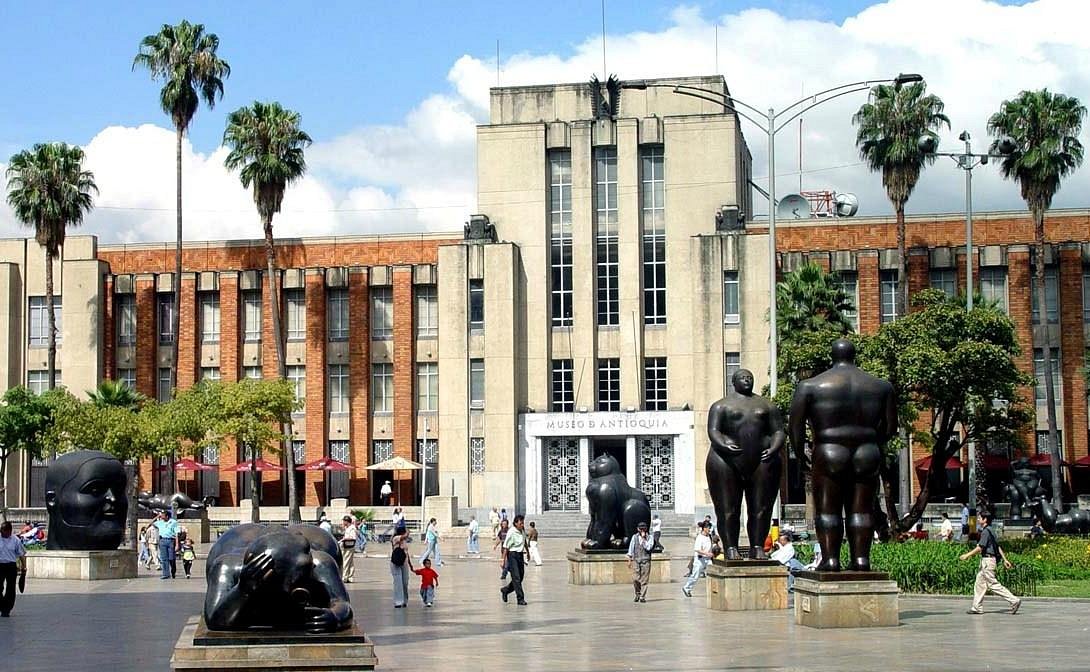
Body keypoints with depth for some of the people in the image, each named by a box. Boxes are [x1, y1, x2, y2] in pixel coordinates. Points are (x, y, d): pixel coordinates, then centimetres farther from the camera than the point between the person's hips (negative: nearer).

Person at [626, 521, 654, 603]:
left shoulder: (650, 537, 5)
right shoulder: (634, 537, 11)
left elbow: (648, 547, -10)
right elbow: (631, 548, 12)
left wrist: (643, 538, -9)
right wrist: (629, 559, 7)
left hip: (646, 560, -1)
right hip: (636, 560, 1)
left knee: (644, 580, -4)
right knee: (635, 579, -8)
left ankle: (642, 596, 3)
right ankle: (637, 594, 13)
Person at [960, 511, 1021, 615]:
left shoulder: (986, 531, -15)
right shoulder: (991, 531, 15)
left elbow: (980, 548, -20)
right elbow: (998, 547, 17)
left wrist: (968, 555, -13)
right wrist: (1005, 559, 19)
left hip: (987, 560, -10)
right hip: (985, 560, 10)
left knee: (993, 584, -9)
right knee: (979, 583, 12)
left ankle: (1014, 601, -11)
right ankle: (977, 607, 14)